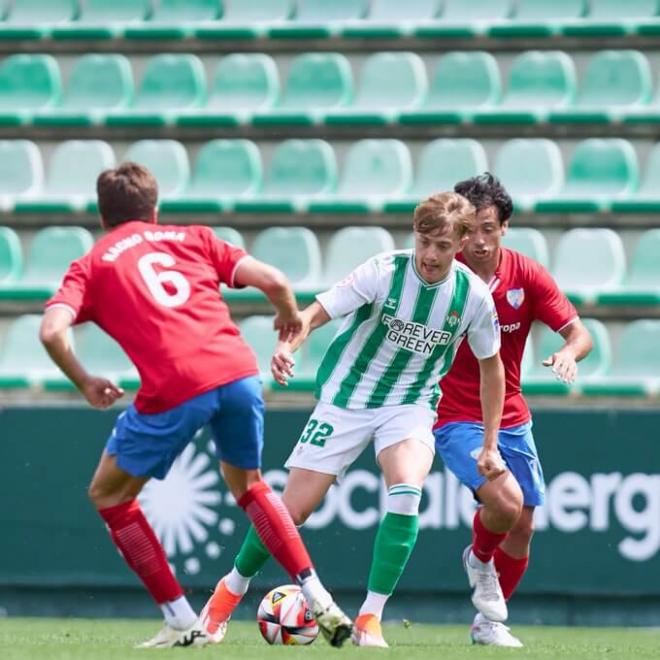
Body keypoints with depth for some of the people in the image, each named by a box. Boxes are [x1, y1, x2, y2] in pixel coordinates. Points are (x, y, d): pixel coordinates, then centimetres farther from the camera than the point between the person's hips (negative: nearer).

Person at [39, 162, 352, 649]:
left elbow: (52, 331, -3)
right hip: (239, 371, 4)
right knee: (247, 483, 31)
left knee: (109, 494, 18)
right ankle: (320, 603, 20)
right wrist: (291, 316, 32)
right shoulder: (192, 239, 22)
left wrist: (85, 382, 13)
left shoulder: (91, 266, 15)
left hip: (173, 390, -4)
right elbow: (272, 280, 11)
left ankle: (183, 623, 12)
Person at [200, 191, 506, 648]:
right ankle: (233, 587, 27)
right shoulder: (384, 272, -19)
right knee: (293, 509, -2)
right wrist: (287, 345, -45)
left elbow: (491, 366, 5)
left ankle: (370, 619, -21)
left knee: (406, 492, -29)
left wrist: (490, 446, 6)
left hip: (410, 406, 1)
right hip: (346, 400, -1)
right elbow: (316, 313, -23)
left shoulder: (474, 296, -11)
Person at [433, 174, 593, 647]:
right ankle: (479, 560, 9)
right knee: (506, 499, -25)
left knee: (522, 527, 7)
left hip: (511, 420, 4)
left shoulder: (527, 275, -6)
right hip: (456, 419, -4)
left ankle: (489, 622, 28)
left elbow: (579, 332, -9)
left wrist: (569, 352, -31)